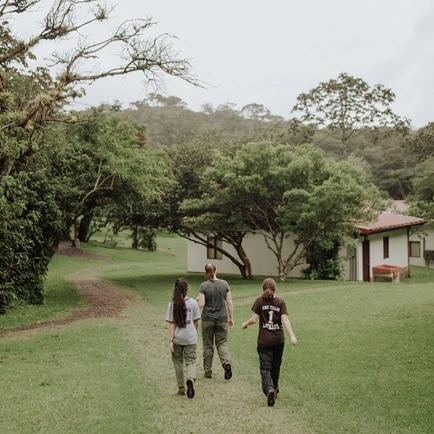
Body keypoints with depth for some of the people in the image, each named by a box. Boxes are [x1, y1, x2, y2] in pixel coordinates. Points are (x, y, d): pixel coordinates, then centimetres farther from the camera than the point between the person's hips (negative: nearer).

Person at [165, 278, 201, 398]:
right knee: (190, 362, 7)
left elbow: (171, 324, -9)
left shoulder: (172, 304, -7)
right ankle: (191, 379, -23)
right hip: (190, 338, 0)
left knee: (178, 362, 15)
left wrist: (170, 340, -8)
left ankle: (181, 388, 22)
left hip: (177, 339, 0)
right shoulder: (193, 302, -5)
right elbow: (196, 322, 1)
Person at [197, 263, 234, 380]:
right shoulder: (224, 284, -2)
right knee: (222, 342, 12)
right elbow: (230, 302, -1)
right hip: (222, 318, 2)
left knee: (208, 345, 11)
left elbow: (201, 304, -14)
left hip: (207, 319, -2)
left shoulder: (203, 286, -10)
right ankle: (227, 362, -14)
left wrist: (198, 299, 8)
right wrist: (231, 318, 8)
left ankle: (208, 371, 19)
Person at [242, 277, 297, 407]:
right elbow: (285, 319, -11)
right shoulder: (280, 302, 0)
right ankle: (274, 389, 34)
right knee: (275, 366, 20)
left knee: (265, 367, -1)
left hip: (264, 340, -2)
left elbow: (254, 319, -8)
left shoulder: (259, 301, -4)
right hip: (278, 339, 2)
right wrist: (292, 335, -16)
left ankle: (269, 389, -23)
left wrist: (245, 324, 11)